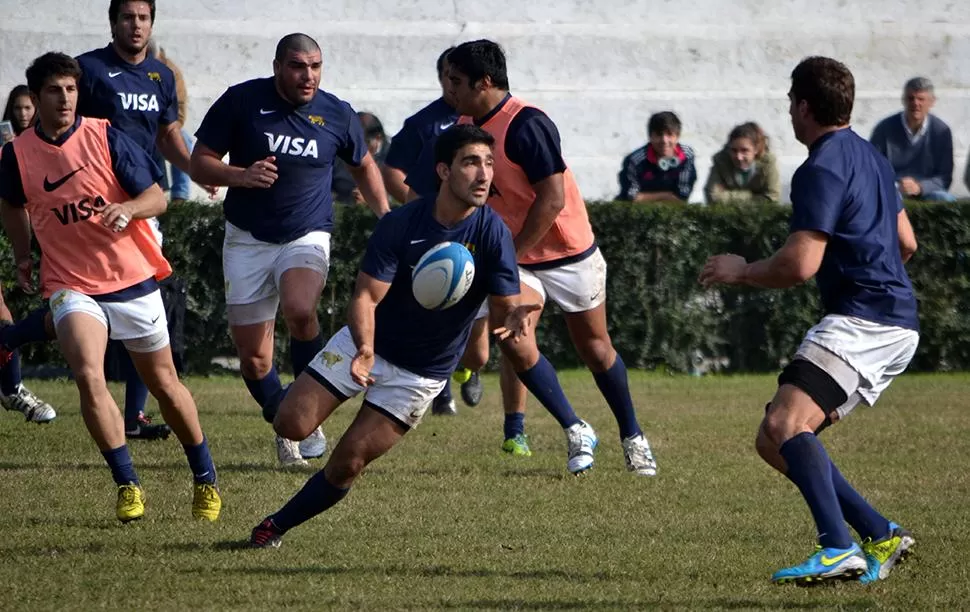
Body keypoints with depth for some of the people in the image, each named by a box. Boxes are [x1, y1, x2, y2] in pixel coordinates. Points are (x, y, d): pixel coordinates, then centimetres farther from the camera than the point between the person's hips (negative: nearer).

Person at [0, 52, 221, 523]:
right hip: (71, 285, 0)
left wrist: (128, 209, -26)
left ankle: (205, 479, 29)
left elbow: (156, 197, -7)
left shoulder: (106, 138, -7)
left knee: (163, 384, 10)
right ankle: (127, 484, -12)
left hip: (132, 280, 0)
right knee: (88, 378, -23)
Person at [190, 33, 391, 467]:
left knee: (300, 311, -32)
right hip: (247, 240, 1)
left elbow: (364, 167, 18)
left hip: (307, 236, -1)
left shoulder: (337, 114, -1)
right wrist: (241, 176, -22)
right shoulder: (242, 101, -7)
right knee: (253, 359, 1)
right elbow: (199, 163, -4)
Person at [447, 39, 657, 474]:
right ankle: (574, 430, -11)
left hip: (569, 254, -5)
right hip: (512, 256, 5)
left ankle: (632, 438, 26)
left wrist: (508, 255, -23)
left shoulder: (526, 125, -23)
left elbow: (552, 200, -25)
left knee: (595, 347, 7)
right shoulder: (466, 127, 0)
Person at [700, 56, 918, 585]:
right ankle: (880, 536, 7)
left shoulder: (821, 170, -11)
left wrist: (741, 271, -1)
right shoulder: (870, 158, 19)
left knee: (785, 425, -26)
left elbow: (800, 265, -18)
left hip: (860, 321, -10)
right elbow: (906, 243, 29)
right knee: (774, 443, 10)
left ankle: (838, 549, -40)